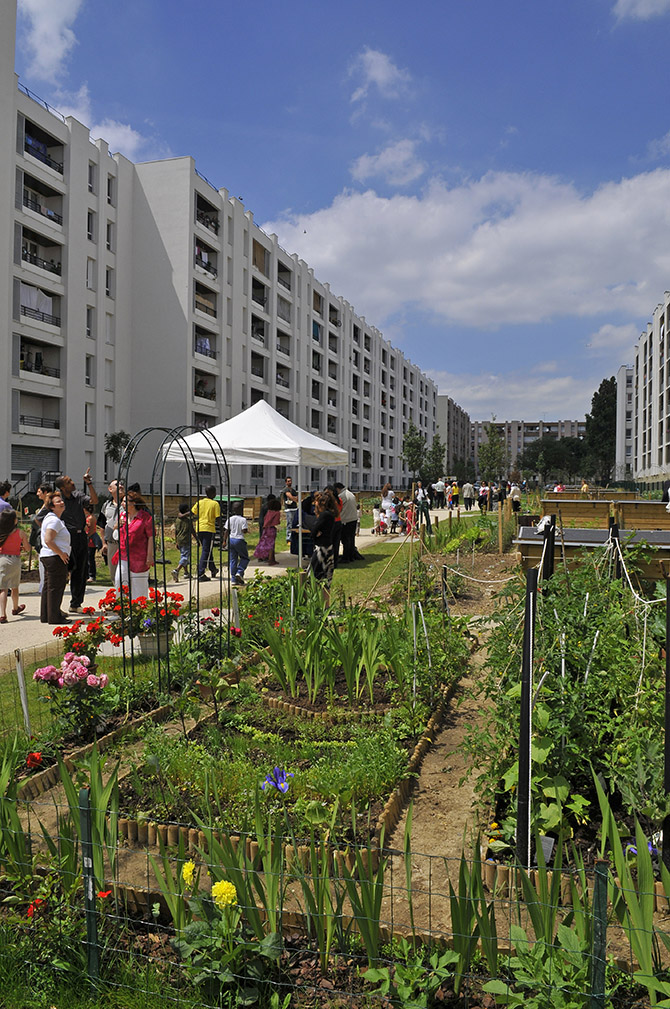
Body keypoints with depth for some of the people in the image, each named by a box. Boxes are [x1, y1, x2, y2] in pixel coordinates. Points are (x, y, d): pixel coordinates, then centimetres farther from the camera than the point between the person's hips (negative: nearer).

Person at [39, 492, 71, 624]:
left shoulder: (52, 518, 19)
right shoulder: (54, 520, -15)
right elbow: (48, 540, -25)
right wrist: (61, 553, -19)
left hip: (47, 557, 11)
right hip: (55, 558, -11)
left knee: (48, 586, 15)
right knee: (55, 587, -5)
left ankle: (45, 615, 22)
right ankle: (54, 617, -1)